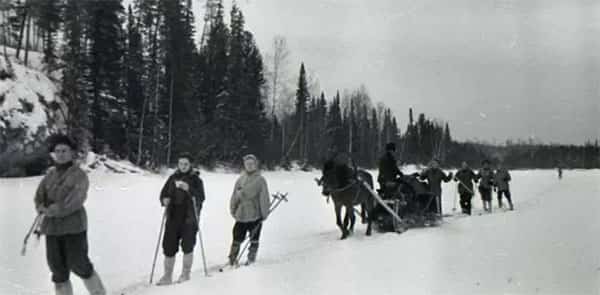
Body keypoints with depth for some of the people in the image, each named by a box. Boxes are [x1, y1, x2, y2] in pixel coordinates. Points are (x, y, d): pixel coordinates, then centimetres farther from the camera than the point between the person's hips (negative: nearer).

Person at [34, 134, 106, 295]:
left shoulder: (79, 175, -6)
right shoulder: (50, 174, 10)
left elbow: (73, 201, -16)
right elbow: (39, 196, 8)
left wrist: (51, 210, -12)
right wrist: (42, 207, -11)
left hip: (74, 226, -5)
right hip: (52, 227, 5)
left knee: (79, 265, -1)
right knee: (58, 269, 8)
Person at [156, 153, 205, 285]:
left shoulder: (196, 179, -1)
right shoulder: (172, 178, 10)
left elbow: (201, 197, -13)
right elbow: (164, 192, 12)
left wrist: (189, 189, -28)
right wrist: (164, 199, -10)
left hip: (189, 218, -3)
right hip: (173, 217, 4)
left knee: (187, 246, -5)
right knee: (168, 247, 5)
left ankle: (185, 274, 14)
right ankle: (167, 276, 19)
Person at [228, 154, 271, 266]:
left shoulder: (260, 180, -3)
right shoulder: (240, 179, 6)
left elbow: (264, 198, -4)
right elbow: (234, 196, 11)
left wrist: (264, 213, -6)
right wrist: (233, 210, 8)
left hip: (255, 215, -2)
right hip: (241, 215, 2)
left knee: (254, 239, 9)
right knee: (237, 238, 5)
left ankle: (251, 258, 21)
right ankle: (232, 258, 16)